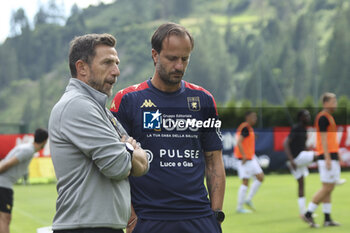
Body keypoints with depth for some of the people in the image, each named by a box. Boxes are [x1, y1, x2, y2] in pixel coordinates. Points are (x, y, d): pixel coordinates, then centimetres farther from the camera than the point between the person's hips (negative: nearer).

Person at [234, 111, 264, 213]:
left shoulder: (249, 128, 16)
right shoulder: (245, 128, -15)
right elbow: (239, 143, -23)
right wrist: (244, 157, -26)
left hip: (250, 158, 10)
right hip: (245, 159, -10)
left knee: (260, 177, 7)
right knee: (245, 182, -7)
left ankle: (248, 200, 13)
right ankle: (240, 207, -1)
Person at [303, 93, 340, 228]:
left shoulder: (329, 117, 19)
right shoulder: (323, 117, -11)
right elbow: (323, 139, -17)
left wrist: (337, 157, 22)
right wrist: (327, 158, -22)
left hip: (331, 157, 10)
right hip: (327, 157, -10)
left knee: (329, 189, 8)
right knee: (327, 188, -10)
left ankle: (327, 219, 9)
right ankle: (308, 214, -5)